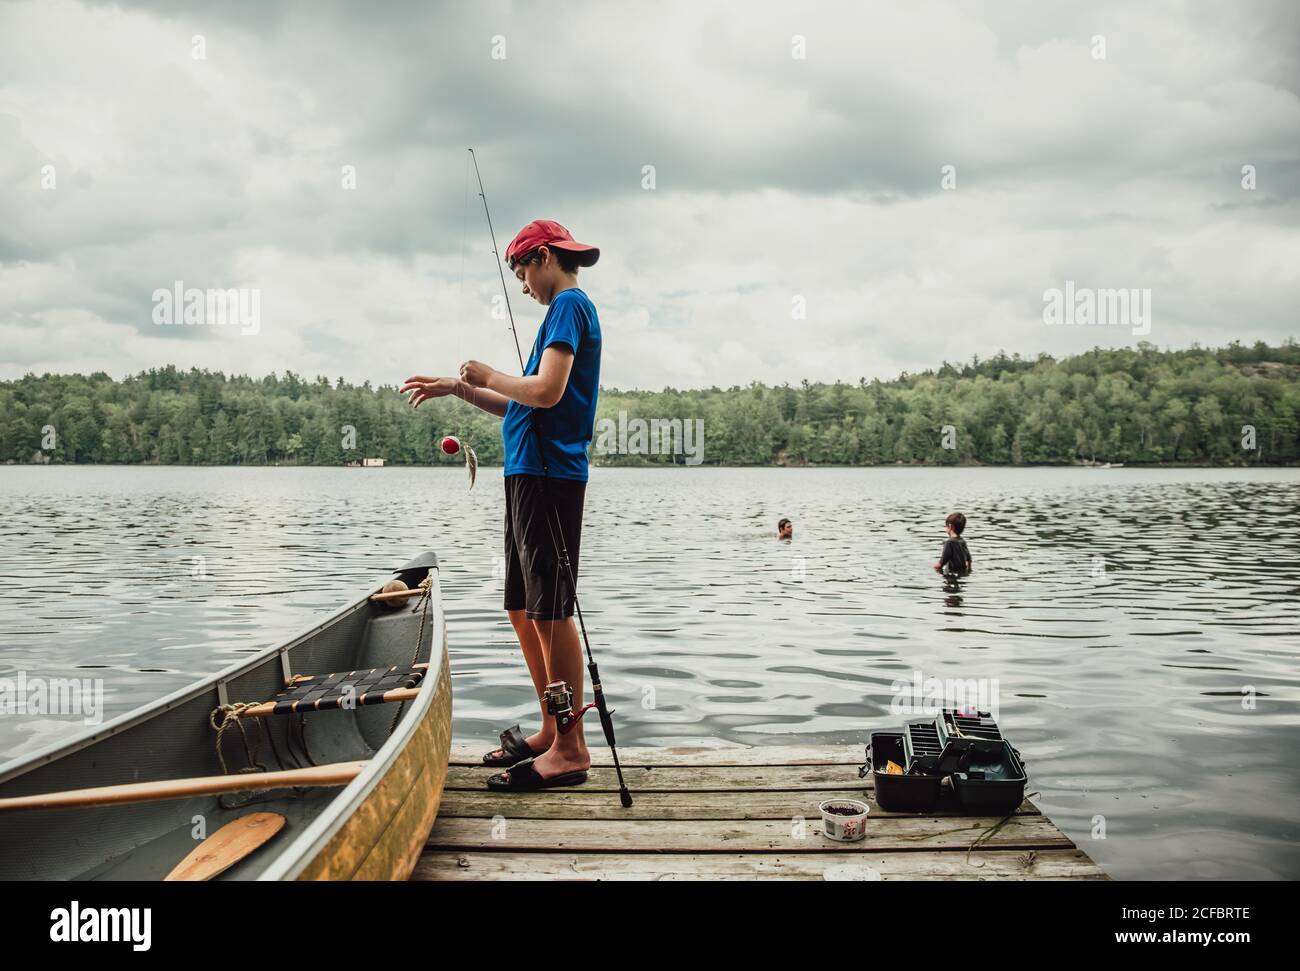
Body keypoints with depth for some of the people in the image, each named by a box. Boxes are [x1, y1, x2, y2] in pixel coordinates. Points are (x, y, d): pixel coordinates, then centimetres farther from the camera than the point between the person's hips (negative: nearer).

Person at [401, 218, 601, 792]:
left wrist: (488, 375, -5)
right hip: (530, 474, 10)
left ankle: (570, 750, -3)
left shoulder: (569, 305, -7)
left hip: (548, 476, -10)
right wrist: (458, 389, 22)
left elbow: (546, 391, -20)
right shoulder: (566, 310, 24)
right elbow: (520, 408, 25)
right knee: (523, 611, 13)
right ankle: (552, 732, 21)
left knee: (550, 612, -8)